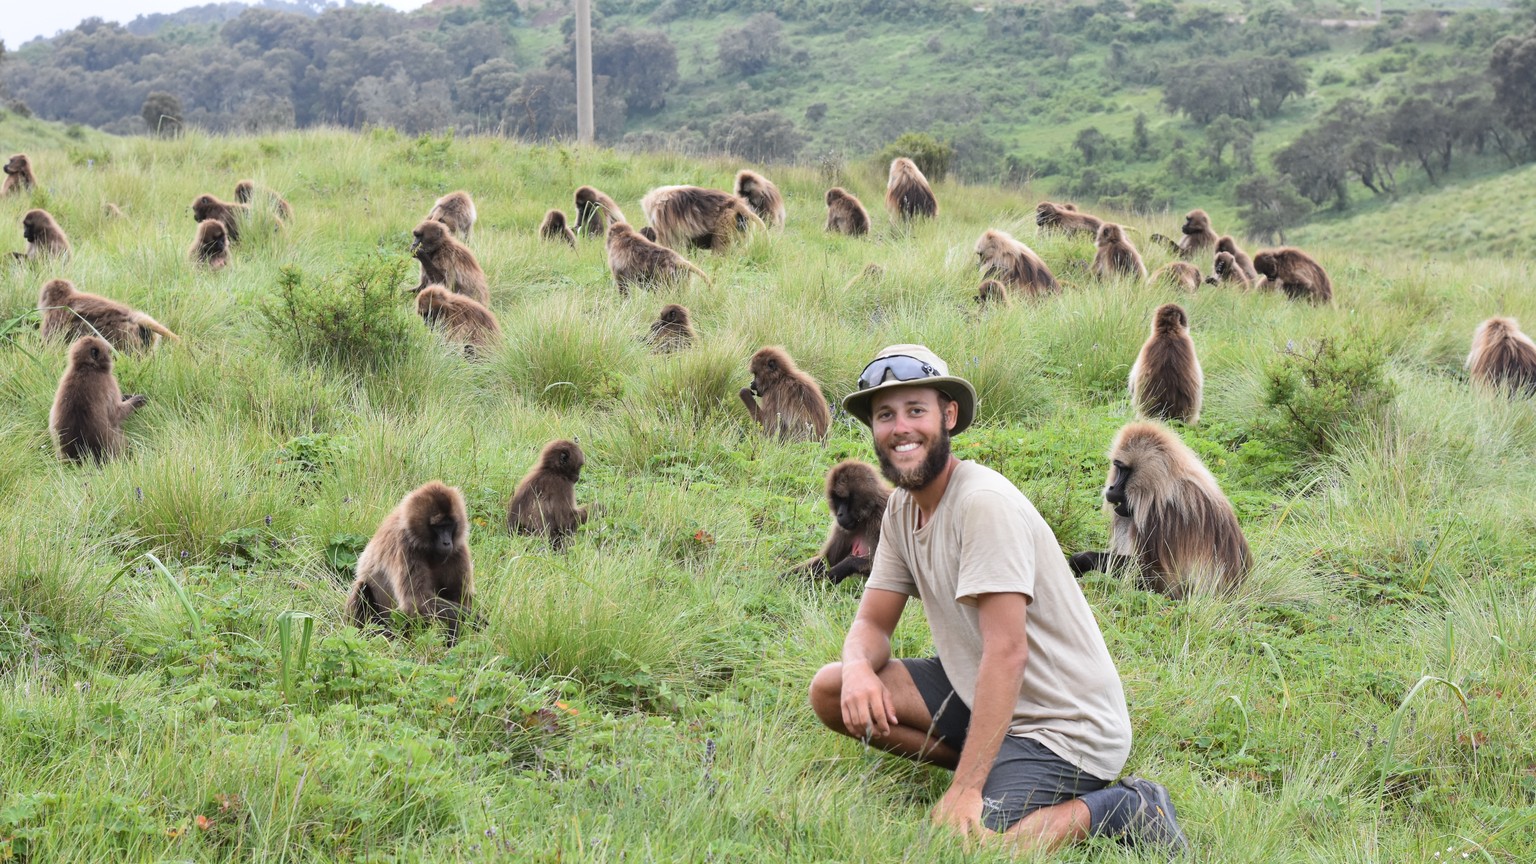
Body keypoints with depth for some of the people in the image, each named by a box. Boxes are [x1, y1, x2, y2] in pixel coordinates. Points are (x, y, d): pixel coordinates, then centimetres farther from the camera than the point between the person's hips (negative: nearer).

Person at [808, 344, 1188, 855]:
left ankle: (1105, 810, -5)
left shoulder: (985, 503, -21)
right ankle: (995, 769, 5)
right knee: (832, 691, -3)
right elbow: (872, 624, 7)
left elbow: (1007, 653, -26)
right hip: (978, 696, 9)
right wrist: (858, 668, -20)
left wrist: (966, 789, -29)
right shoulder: (902, 507, 6)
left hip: (1066, 728, -9)